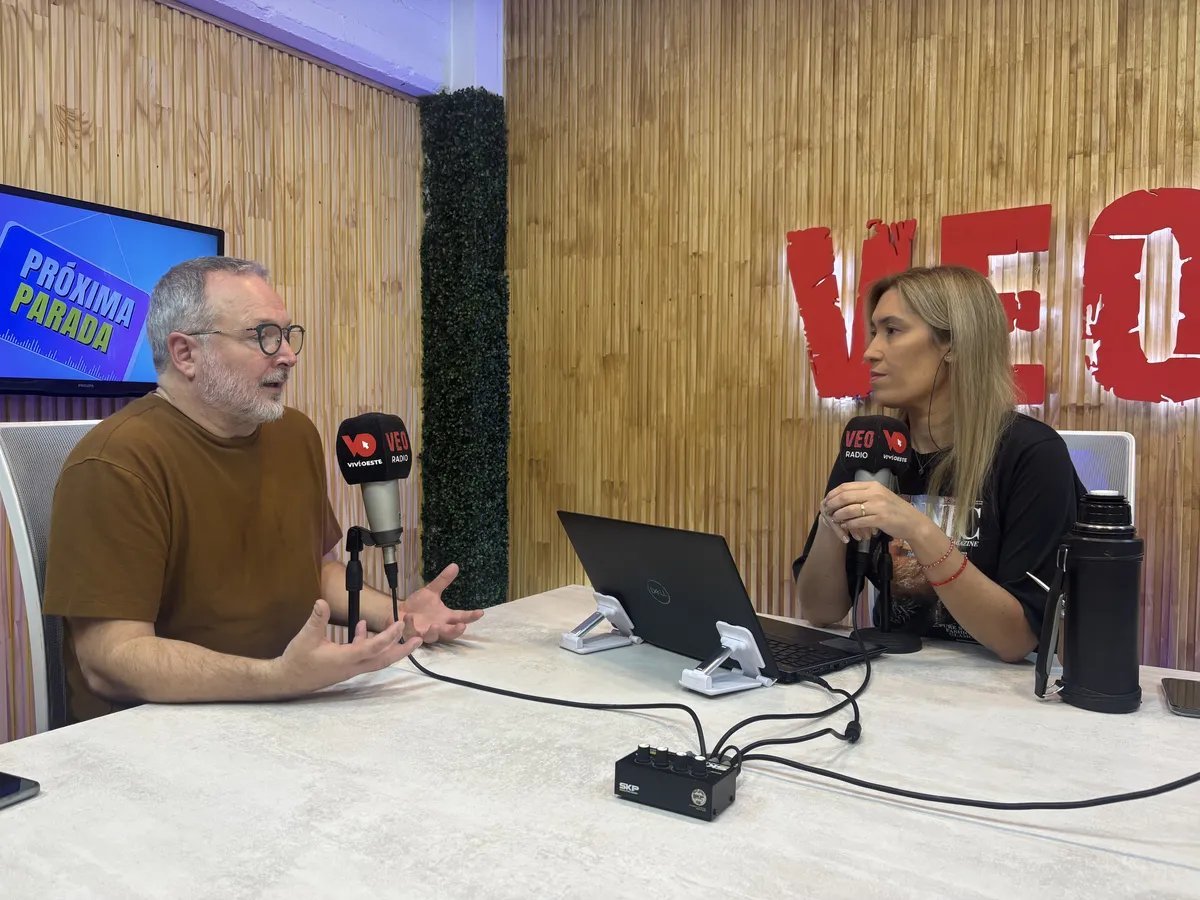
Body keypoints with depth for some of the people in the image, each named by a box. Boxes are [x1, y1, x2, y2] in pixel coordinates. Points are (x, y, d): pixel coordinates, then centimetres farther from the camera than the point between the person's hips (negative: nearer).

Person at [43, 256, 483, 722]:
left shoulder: (296, 434, 8)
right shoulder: (116, 463, -14)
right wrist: (279, 677, -30)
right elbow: (111, 662, -18)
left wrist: (396, 614, 2)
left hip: (294, 713, 6)